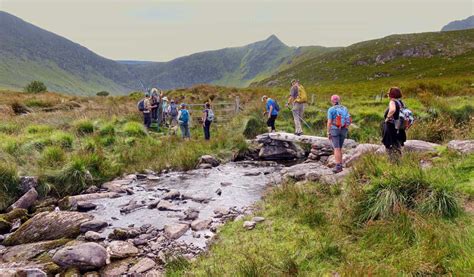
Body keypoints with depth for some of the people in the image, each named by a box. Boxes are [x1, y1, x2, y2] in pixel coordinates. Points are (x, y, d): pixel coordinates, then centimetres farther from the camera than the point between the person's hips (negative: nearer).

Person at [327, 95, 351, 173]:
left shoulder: (331, 109, -7)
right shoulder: (345, 109, 8)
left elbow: (329, 122, -11)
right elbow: (348, 121, 6)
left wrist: (328, 133, -6)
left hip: (334, 130, -5)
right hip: (343, 130, 5)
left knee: (336, 149, -6)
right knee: (339, 148, 15)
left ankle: (338, 167, -11)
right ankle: (340, 165, 16)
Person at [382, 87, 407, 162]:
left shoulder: (392, 102, -15)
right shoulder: (401, 102, 10)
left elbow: (392, 110, -37)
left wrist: (388, 117, -24)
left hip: (391, 128, -8)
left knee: (391, 147, 1)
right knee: (397, 147, 18)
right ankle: (398, 161, 25)